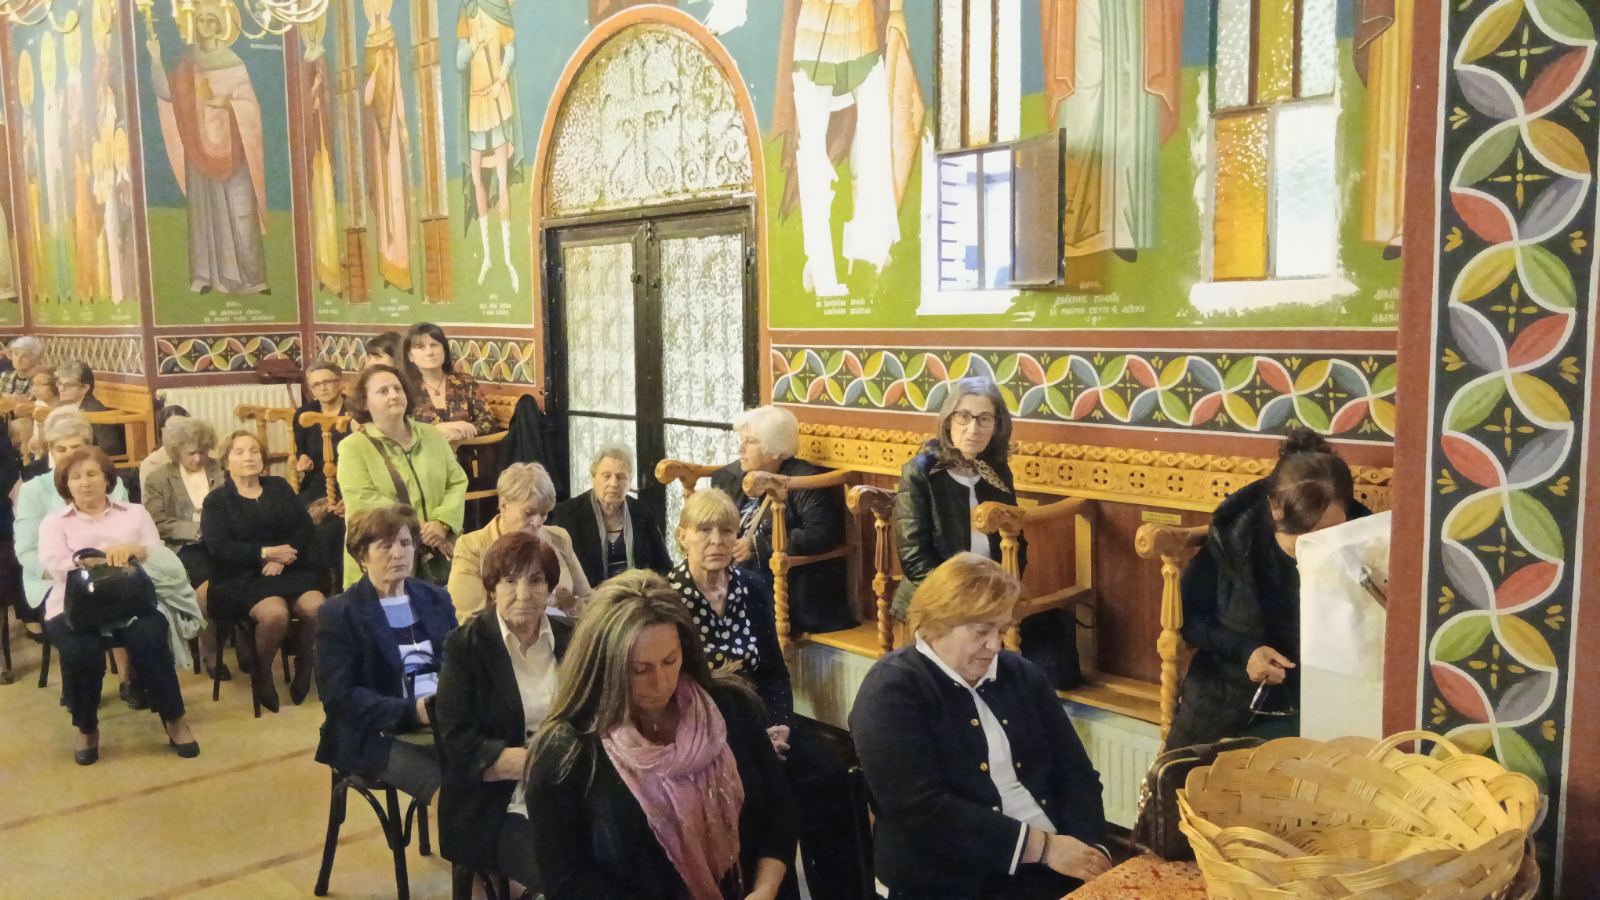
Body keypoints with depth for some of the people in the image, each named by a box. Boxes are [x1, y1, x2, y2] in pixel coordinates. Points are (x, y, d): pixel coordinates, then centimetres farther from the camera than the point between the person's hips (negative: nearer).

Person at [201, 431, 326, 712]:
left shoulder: (280, 487, 17)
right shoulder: (217, 500, 8)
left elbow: (304, 528, 6)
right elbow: (218, 547, -6)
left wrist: (281, 558, -12)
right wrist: (265, 553, -16)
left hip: (289, 570, 3)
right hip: (241, 577, -3)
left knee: (318, 607, -29)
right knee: (275, 613, -34)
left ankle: (305, 667, -2)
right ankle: (261, 673, -7)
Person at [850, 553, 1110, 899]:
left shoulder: (1022, 675, 11)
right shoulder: (892, 692, -8)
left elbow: (1076, 772, 11)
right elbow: (922, 809, -17)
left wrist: (1090, 848, -7)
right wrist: (1041, 846, -17)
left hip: (1059, 864, 5)